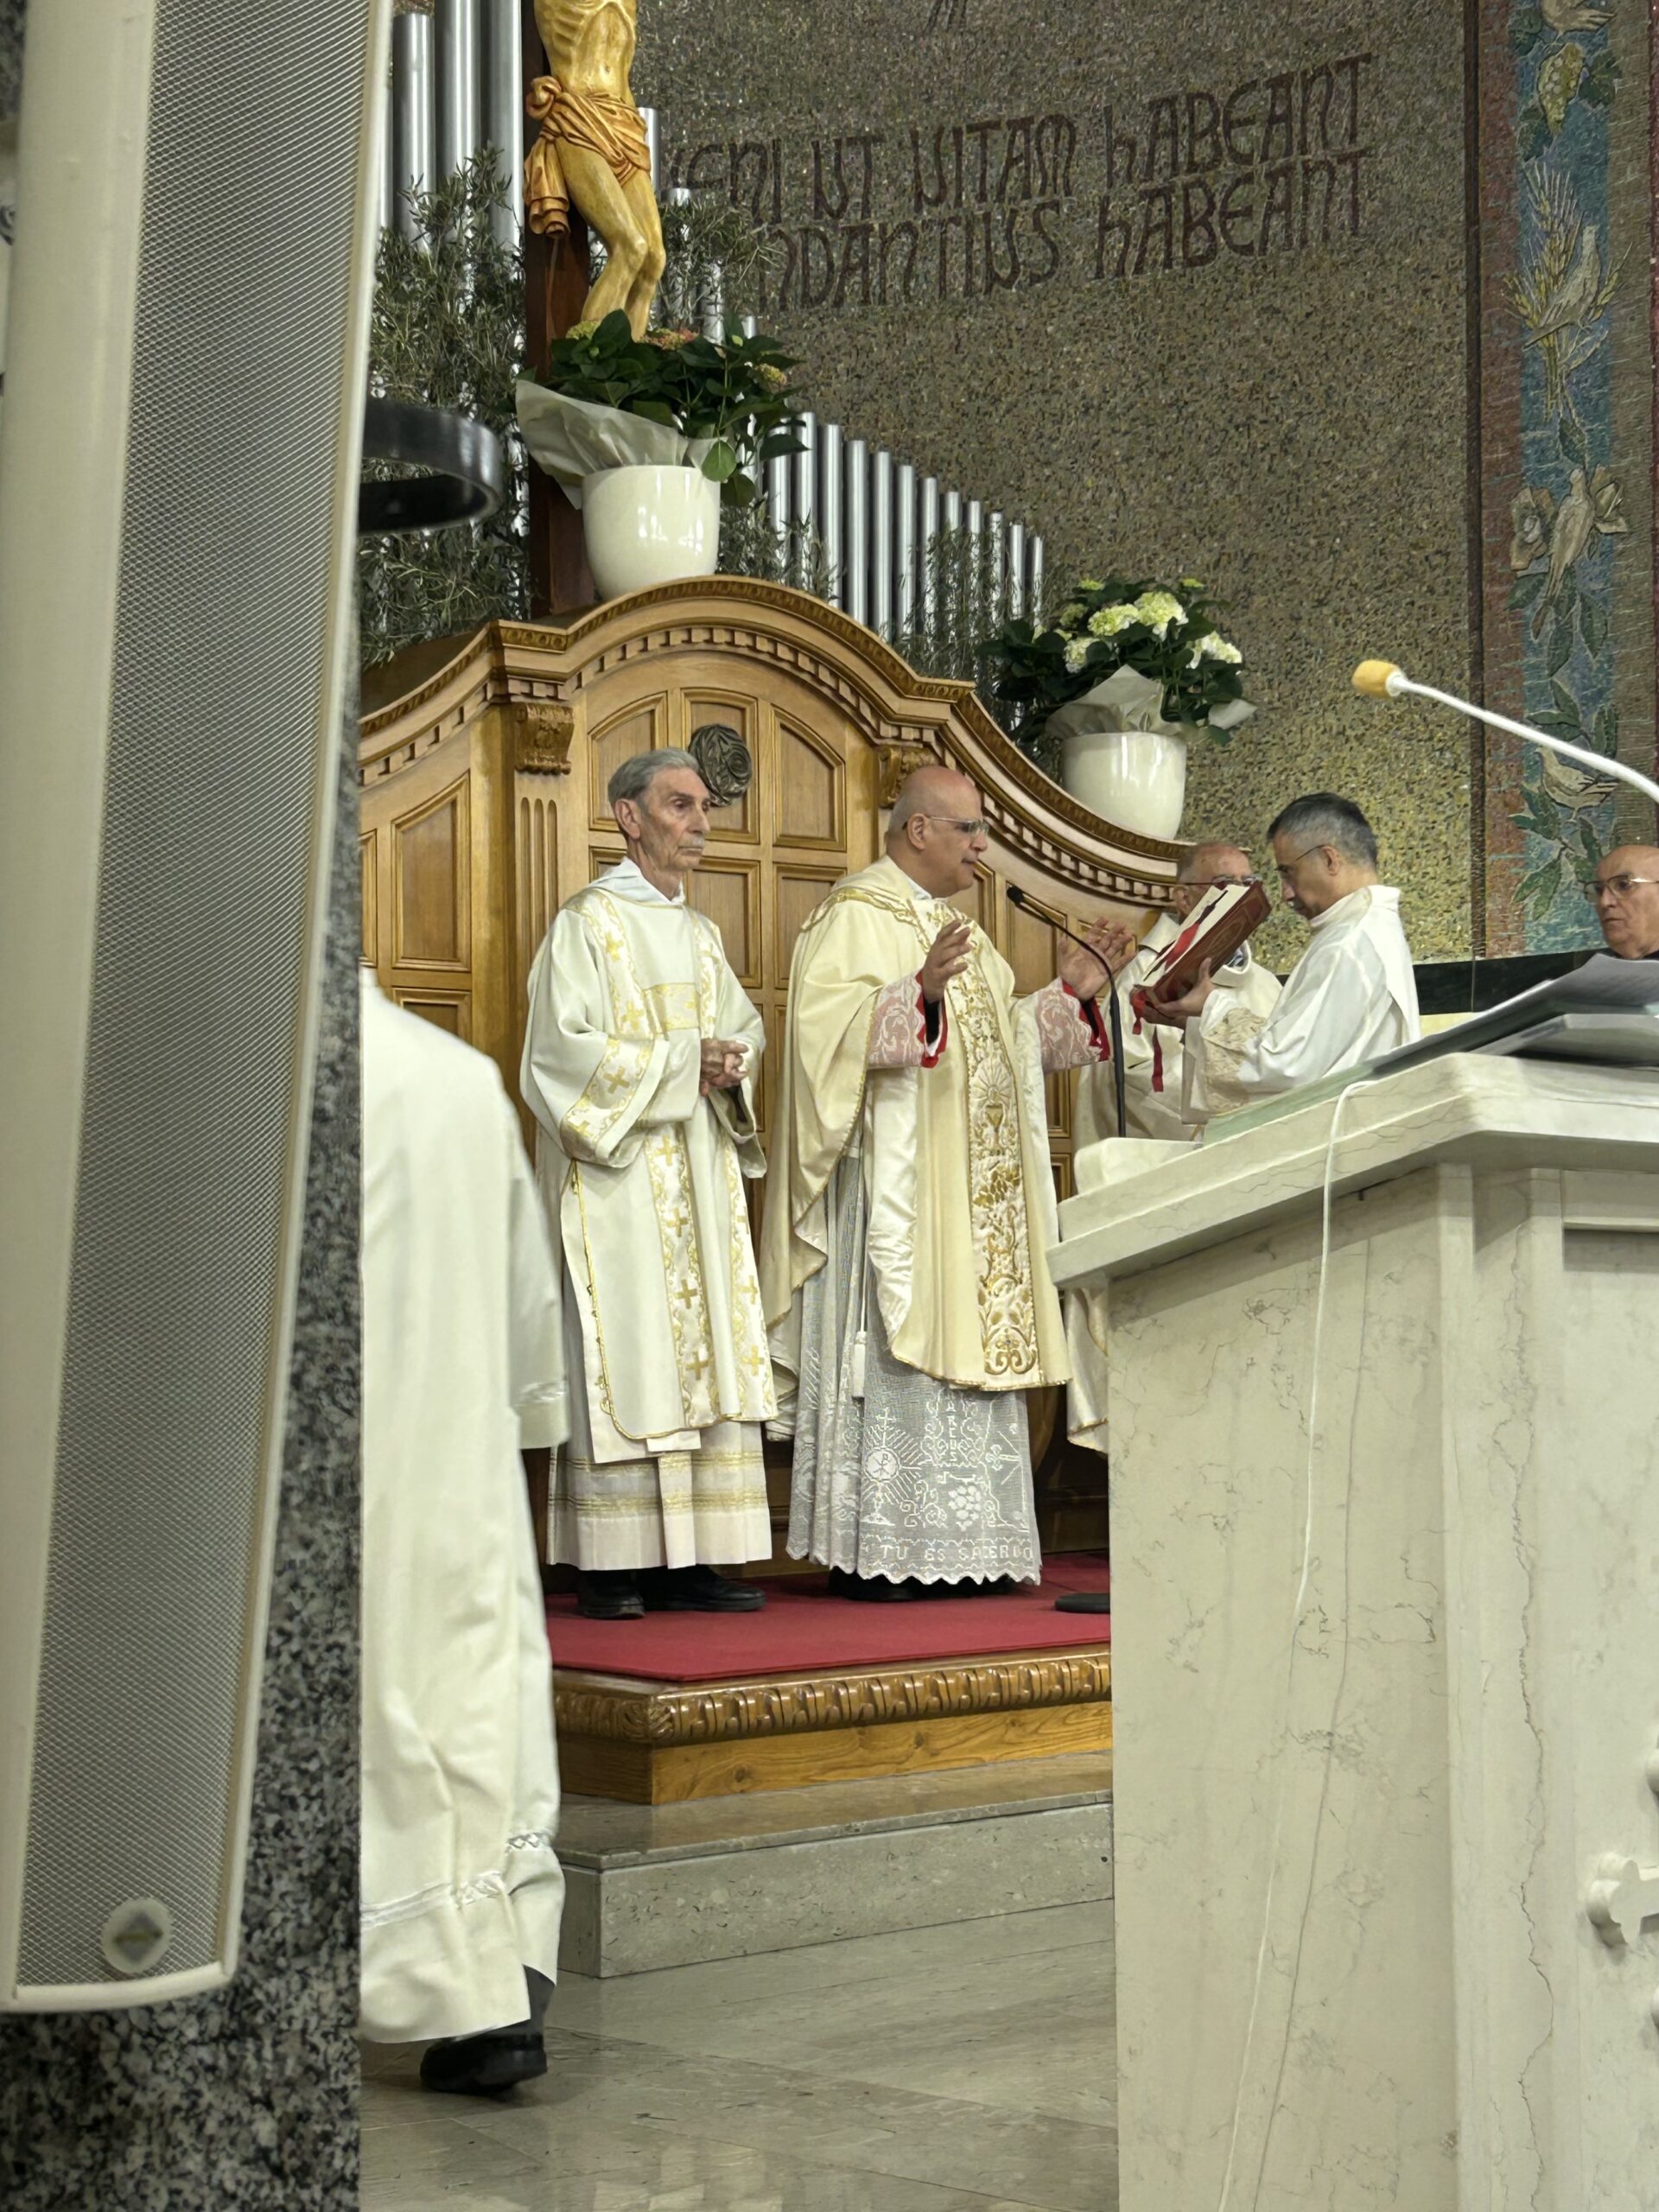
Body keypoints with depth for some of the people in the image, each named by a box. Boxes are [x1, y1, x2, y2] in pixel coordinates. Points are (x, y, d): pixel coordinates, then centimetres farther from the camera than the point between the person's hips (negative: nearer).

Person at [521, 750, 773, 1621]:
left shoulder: (700, 935, 18)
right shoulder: (586, 923, -4)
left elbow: (745, 1030, 19)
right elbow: (564, 1049, -13)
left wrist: (733, 1066, -4)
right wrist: (680, 1062, -16)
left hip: (700, 1179, 7)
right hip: (617, 1177, -7)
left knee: (708, 1357, 2)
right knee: (622, 1359, -9)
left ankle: (687, 1559, 4)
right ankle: (611, 1567, -6)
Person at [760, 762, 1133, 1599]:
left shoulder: (951, 923, 21)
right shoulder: (855, 916, -6)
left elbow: (1001, 1038, 26)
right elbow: (829, 1026, -21)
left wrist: (1071, 990, 15)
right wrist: (921, 990, -33)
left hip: (973, 1192, 9)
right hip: (893, 1180, -9)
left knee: (969, 1349, 6)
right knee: (889, 1350, -10)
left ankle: (960, 1547, 8)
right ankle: (869, 1553, -7)